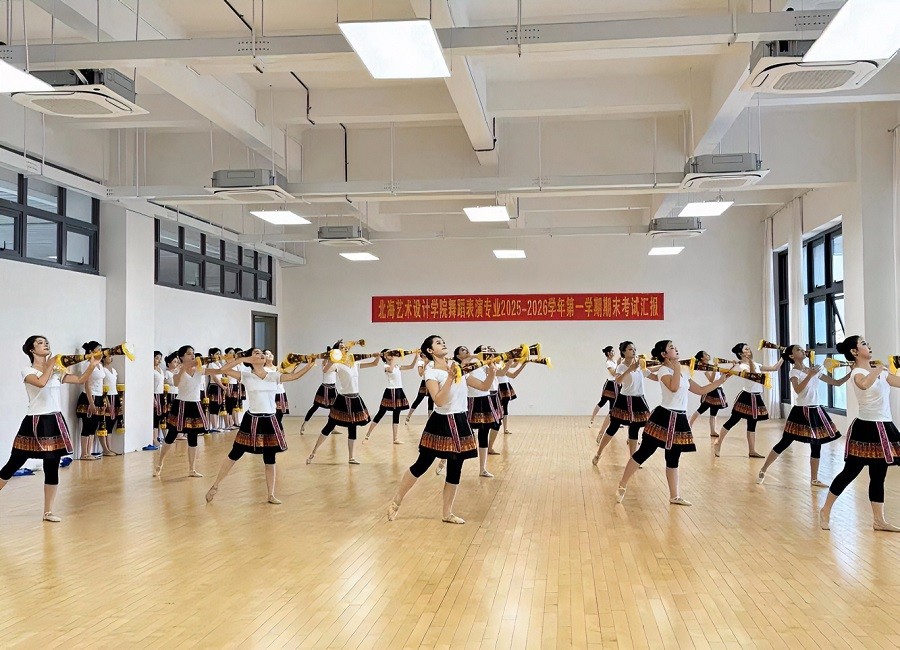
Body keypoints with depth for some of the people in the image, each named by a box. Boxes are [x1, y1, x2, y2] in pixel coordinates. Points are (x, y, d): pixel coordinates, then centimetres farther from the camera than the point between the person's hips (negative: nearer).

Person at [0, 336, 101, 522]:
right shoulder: (28, 372, -5)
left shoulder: (57, 372, 10)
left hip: (55, 422, 5)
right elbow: (41, 382, -26)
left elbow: (81, 380, 3)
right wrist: (50, 365, -13)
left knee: (52, 468, 6)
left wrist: (92, 366, -13)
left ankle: (48, 511, 14)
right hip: (35, 423, -5)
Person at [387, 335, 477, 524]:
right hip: (441, 423, -6)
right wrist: (450, 377, -28)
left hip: (461, 421, 6)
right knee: (421, 465, 1)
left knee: (455, 469, 9)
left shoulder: (455, 365, 7)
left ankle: (447, 513, 20)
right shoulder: (431, 372, -11)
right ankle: (396, 502, 17)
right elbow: (439, 401, -23)